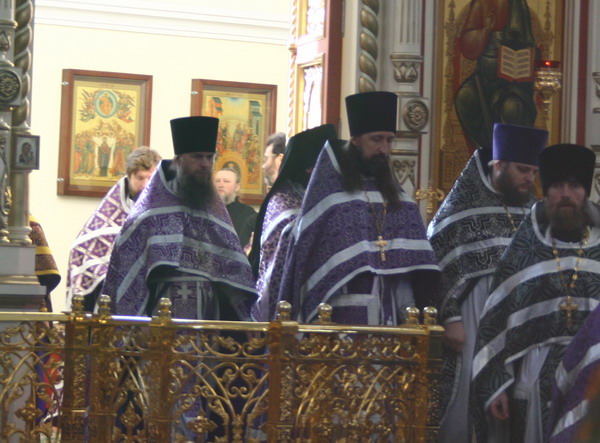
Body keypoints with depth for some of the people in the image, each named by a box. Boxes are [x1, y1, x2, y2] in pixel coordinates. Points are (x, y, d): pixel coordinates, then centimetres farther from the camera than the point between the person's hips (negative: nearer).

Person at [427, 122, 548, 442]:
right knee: (467, 396, -4)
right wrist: (451, 318, -14)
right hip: (474, 315, -5)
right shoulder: (460, 208, -4)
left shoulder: (530, 212, 11)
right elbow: (441, 266, -7)